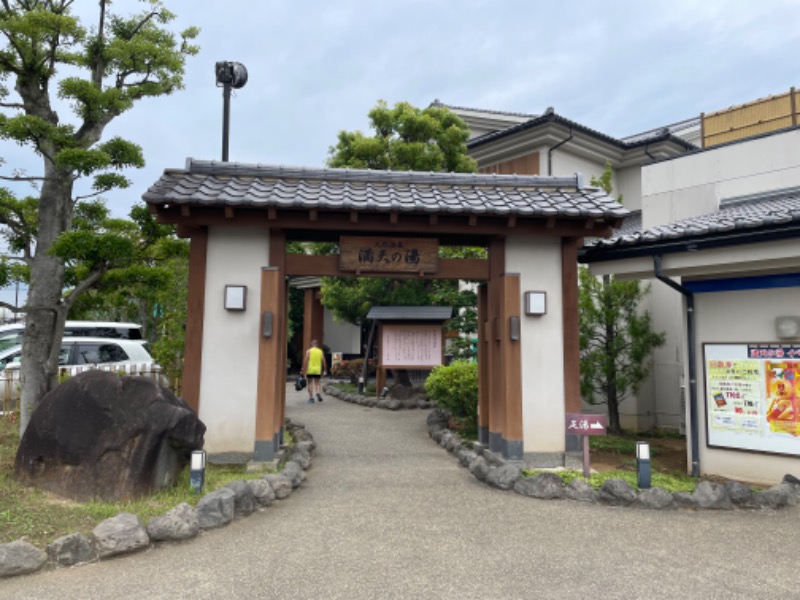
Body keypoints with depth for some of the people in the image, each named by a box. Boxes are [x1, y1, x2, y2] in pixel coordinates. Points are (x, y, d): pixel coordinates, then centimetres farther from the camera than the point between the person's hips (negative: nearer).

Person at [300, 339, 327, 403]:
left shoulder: (308, 351, -1)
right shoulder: (321, 351, 5)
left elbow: (305, 361, -7)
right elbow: (324, 361, 4)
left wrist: (304, 370, -4)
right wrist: (325, 370, 12)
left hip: (310, 370, -2)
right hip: (318, 370, 2)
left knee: (310, 383, 6)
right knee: (317, 382, 13)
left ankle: (311, 398, 6)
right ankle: (318, 393, -14)